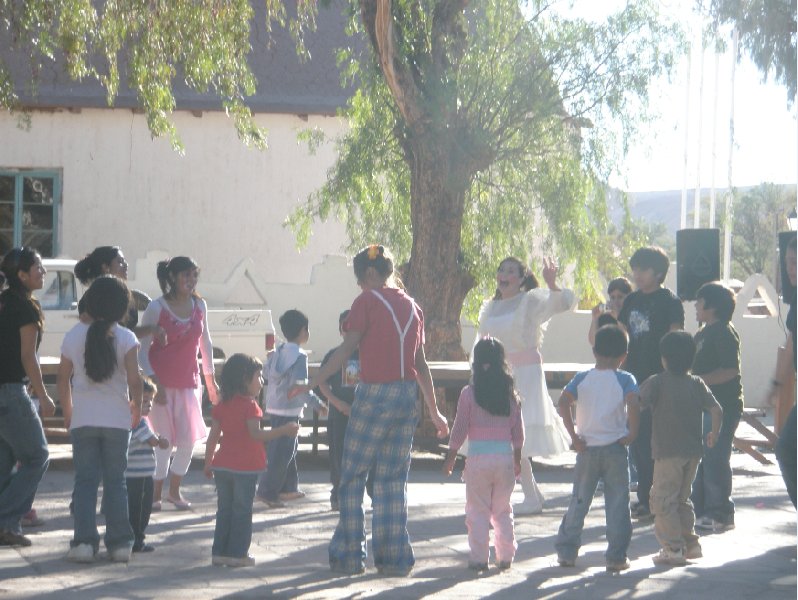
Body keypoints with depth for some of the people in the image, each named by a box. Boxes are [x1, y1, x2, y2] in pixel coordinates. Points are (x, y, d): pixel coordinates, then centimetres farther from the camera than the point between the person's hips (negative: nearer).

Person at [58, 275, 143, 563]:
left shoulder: (74, 336, 1)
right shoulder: (125, 338, -6)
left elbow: (63, 378, 6)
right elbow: (134, 380, -11)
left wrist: (67, 410, 19)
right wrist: (137, 407, 6)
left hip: (82, 419, 1)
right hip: (117, 419, -1)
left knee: (85, 480, 5)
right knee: (116, 481, 7)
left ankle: (84, 541, -4)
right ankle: (119, 543, 6)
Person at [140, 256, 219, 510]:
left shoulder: (199, 306, 3)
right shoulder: (156, 308, -10)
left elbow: (205, 343, 14)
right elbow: (143, 349, -10)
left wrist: (210, 378, 13)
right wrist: (153, 382, -17)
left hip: (188, 382, 4)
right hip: (162, 383, -4)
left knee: (189, 439, 0)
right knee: (164, 440, -3)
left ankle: (174, 491, 18)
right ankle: (155, 494, 10)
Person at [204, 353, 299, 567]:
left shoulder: (222, 405, 7)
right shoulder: (249, 405, -13)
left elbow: (213, 436, 7)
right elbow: (256, 435, -22)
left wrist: (208, 463, 14)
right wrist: (284, 430, -20)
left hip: (222, 466, 6)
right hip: (245, 467, -6)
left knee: (224, 509, 12)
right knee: (242, 511, 2)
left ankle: (219, 552, 12)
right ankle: (237, 554, 2)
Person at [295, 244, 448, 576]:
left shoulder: (367, 301, -5)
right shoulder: (411, 306, 13)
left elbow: (347, 349, -12)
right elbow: (421, 363, 14)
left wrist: (312, 384, -10)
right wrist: (434, 411, 19)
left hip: (374, 395, -6)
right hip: (407, 398, 6)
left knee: (353, 477, 5)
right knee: (393, 480, 11)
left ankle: (349, 555, 4)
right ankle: (395, 557, 9)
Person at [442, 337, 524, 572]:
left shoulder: (469, 393, -6)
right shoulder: (511, 393, 2)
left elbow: (459, 429, -3)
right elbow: (518, 431, 7)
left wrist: (450, 458, 8)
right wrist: (517, 459, 19)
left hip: (478, 456, -3)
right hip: (505, 455, 3)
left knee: (477, 511, 5)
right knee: (503, 510, 13)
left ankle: (479, 558, 2)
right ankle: (506, 557, 14)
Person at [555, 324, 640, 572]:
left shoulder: (582, 378, 2)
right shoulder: (625, 379, -4)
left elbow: (563, 403, -9)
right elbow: (633, 405, -22)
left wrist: (574, 436, -6)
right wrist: (631, 433, -10)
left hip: (587, 449, 2)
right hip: (616, 448, -2)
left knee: (579, 501, 12)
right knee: (617, 503, 3)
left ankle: (566, 551, 15)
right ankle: (616, 557, 3)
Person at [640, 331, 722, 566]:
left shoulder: (656, 382, -7)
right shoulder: (697, 384, 6)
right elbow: (717, 410, 1)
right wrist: (714, 434, 16)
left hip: (668, 452, -6)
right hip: (693, 450, 6)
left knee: (663, 500, 1)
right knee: (682, 498, 20)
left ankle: (673, 548, -3)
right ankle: (691, 544, 20)